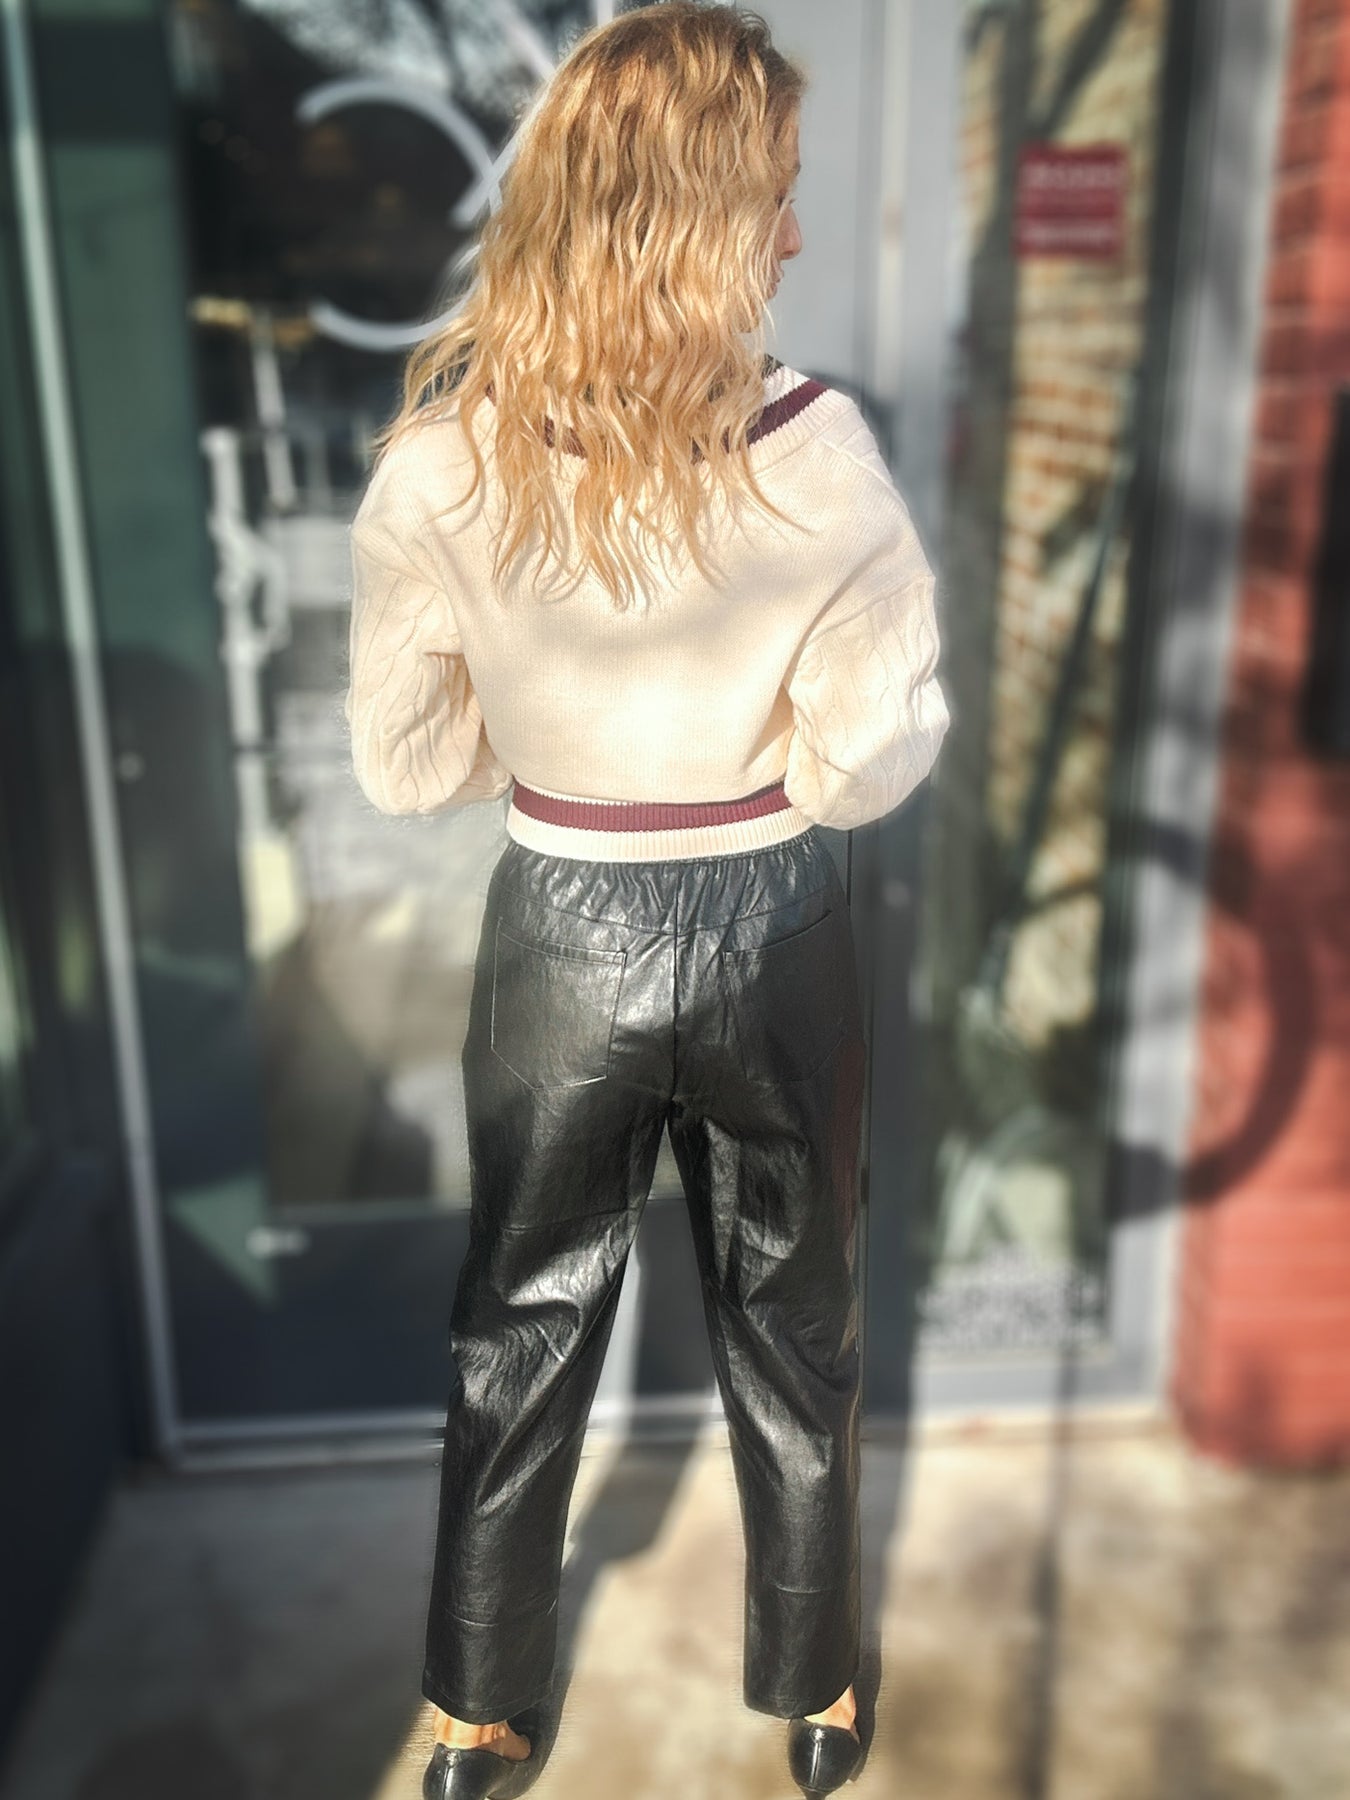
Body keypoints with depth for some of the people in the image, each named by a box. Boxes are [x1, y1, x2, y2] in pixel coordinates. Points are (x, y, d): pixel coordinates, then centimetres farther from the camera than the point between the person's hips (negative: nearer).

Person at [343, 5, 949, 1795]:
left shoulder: (442, 456, -12)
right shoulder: (809, 452, -19)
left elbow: (404, 759, -6)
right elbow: (870, 761, -16)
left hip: (558, 935, 2)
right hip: (771, 937, -1)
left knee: (523, 1331, 21)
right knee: (792, 1330, 21)